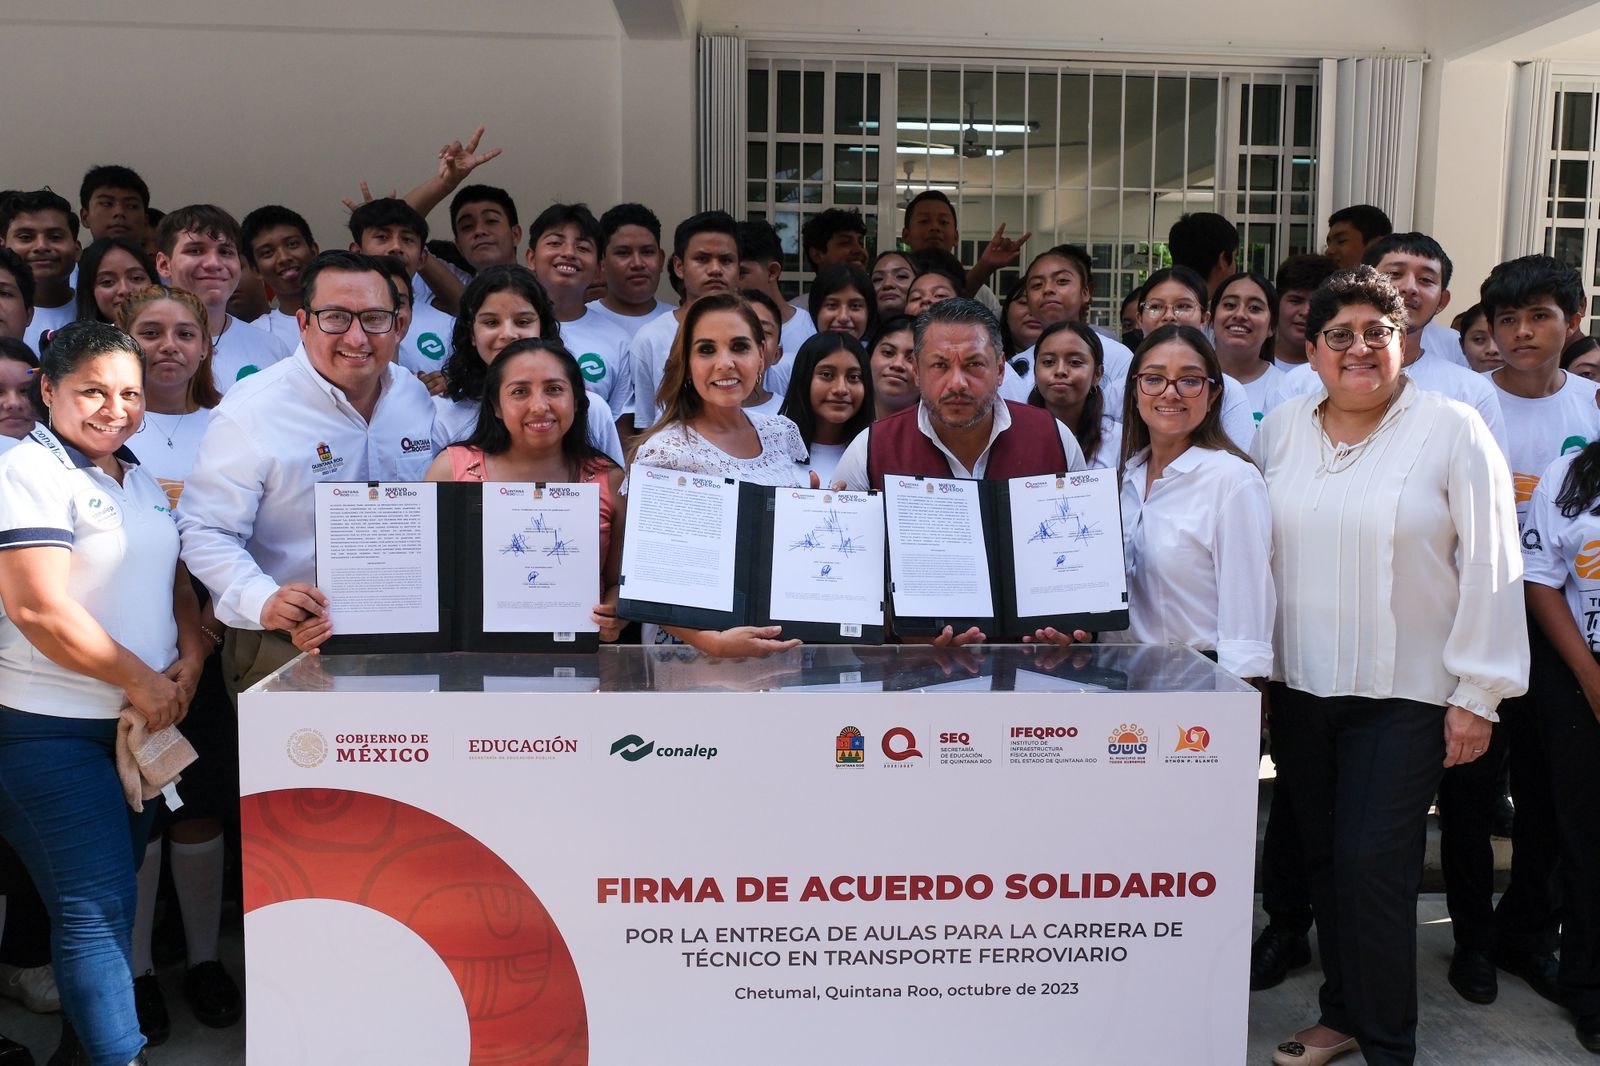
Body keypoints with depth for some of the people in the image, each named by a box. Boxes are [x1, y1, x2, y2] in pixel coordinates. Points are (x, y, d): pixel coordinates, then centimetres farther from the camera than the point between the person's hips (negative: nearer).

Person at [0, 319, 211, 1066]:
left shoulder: (141, 482, 13)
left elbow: (174, 580, 17)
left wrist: (190, 660, -2)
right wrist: (140, 680, -14)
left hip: (141, 722, 8)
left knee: (112, 894, 16)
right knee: (95, 906, -5)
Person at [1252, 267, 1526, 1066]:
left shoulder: (1452, 431, -6)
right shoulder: (1281, 430, 6)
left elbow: (1490, 569, -7)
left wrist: (1476, 695, -8)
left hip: (1405, 693, -4)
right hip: (1298, 685, 4)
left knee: (1374, 866, -5)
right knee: (1325, 858, 12)